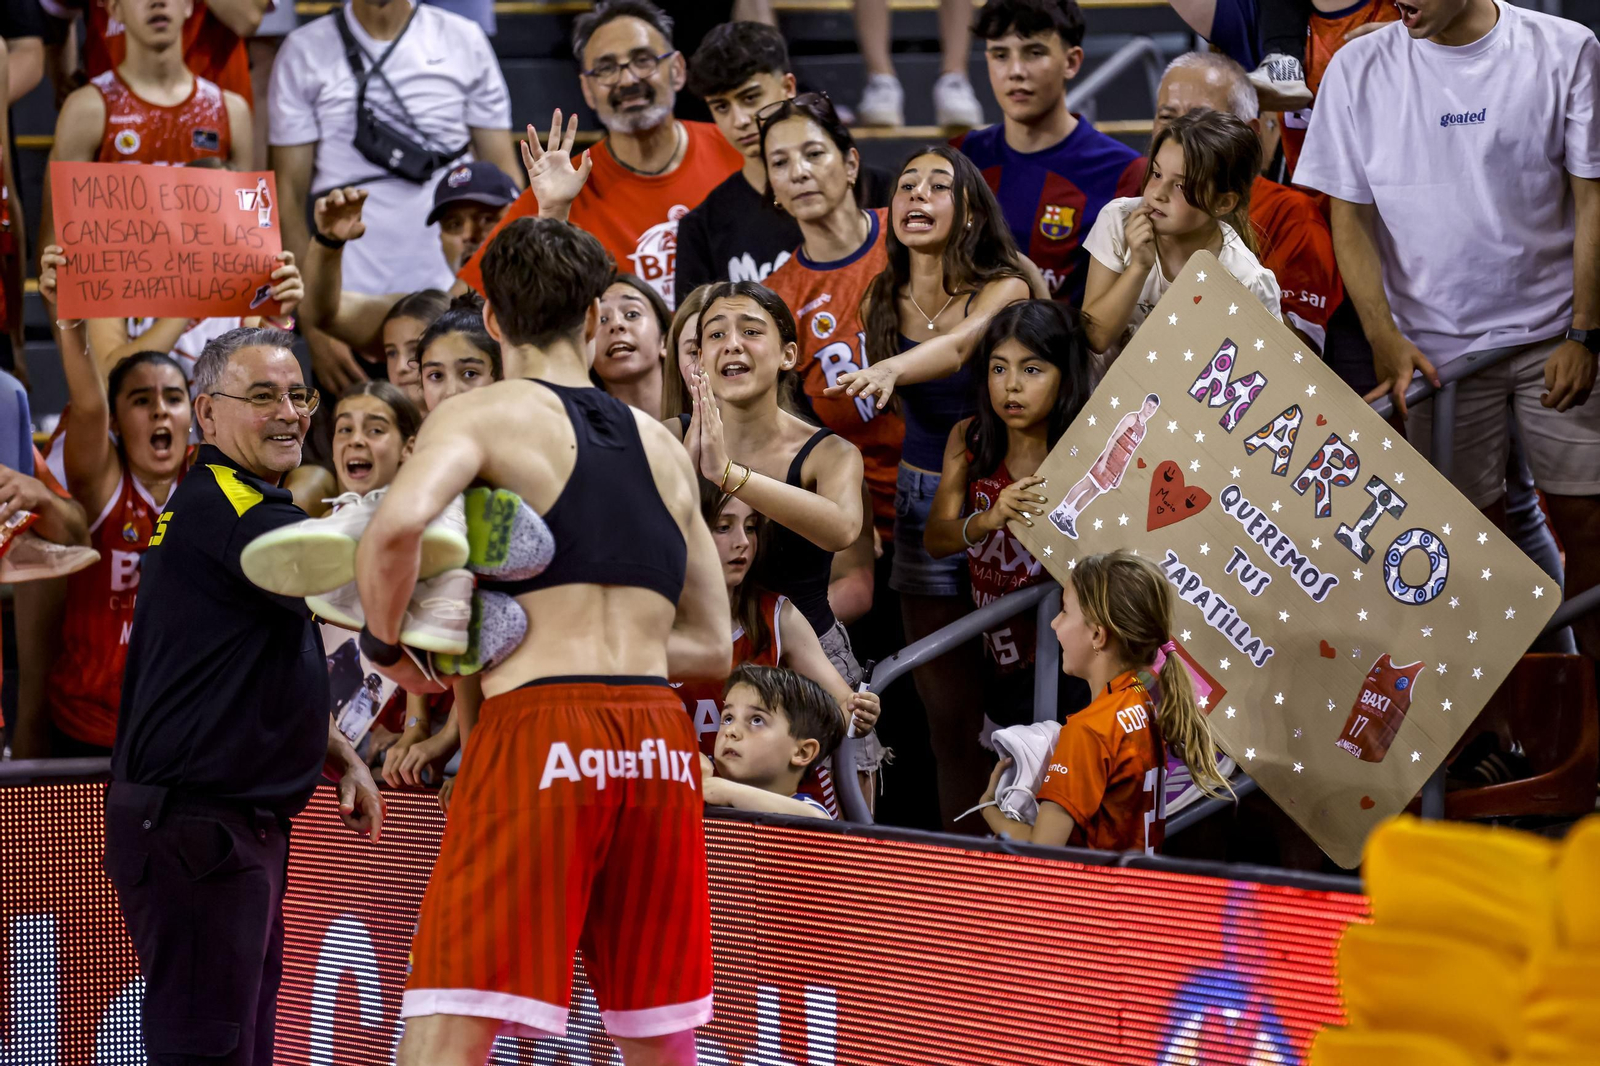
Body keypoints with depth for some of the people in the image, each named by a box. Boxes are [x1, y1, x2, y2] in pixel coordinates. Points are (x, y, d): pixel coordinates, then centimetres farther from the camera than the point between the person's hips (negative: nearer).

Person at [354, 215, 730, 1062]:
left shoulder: (482, 416, 4)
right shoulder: (661, 447, 21)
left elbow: (398, 524, -17)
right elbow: (711, 647, 23)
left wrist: (386, 644, -1)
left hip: (538, 731, -5)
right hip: (660, 739, 5)